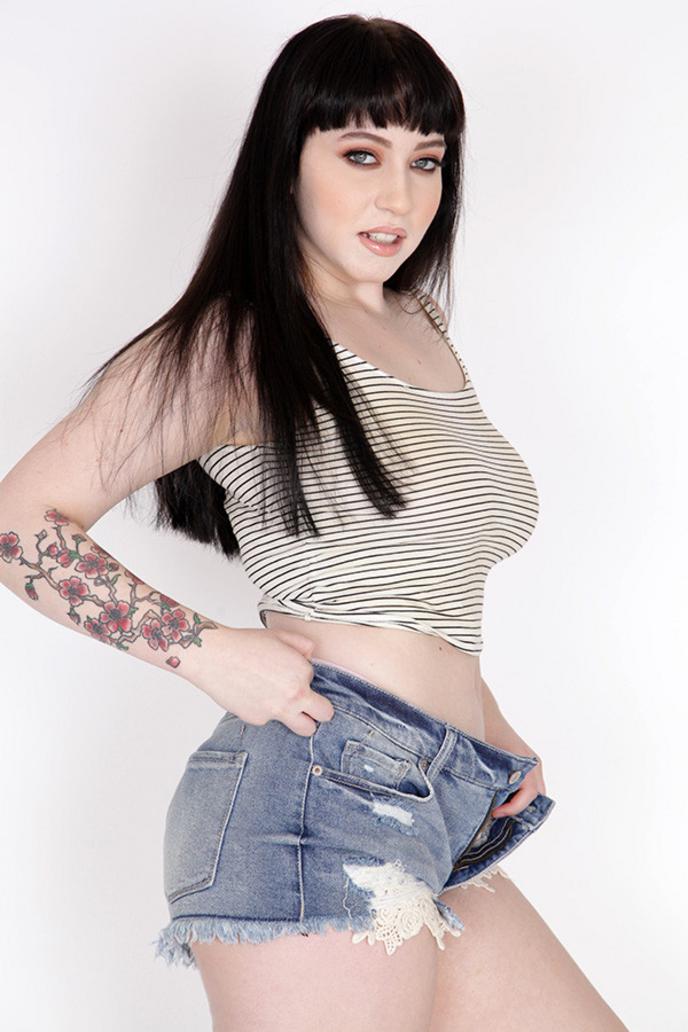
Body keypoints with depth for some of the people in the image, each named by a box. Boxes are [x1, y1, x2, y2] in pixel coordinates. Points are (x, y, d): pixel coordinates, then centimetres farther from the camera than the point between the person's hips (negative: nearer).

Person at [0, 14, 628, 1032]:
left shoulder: (428, 337, 19)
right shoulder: (233, 344, -5)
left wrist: (493, 735, 14)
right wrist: (209, 650, -15)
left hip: (443, 822, 8)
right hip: (326, 789, -8)